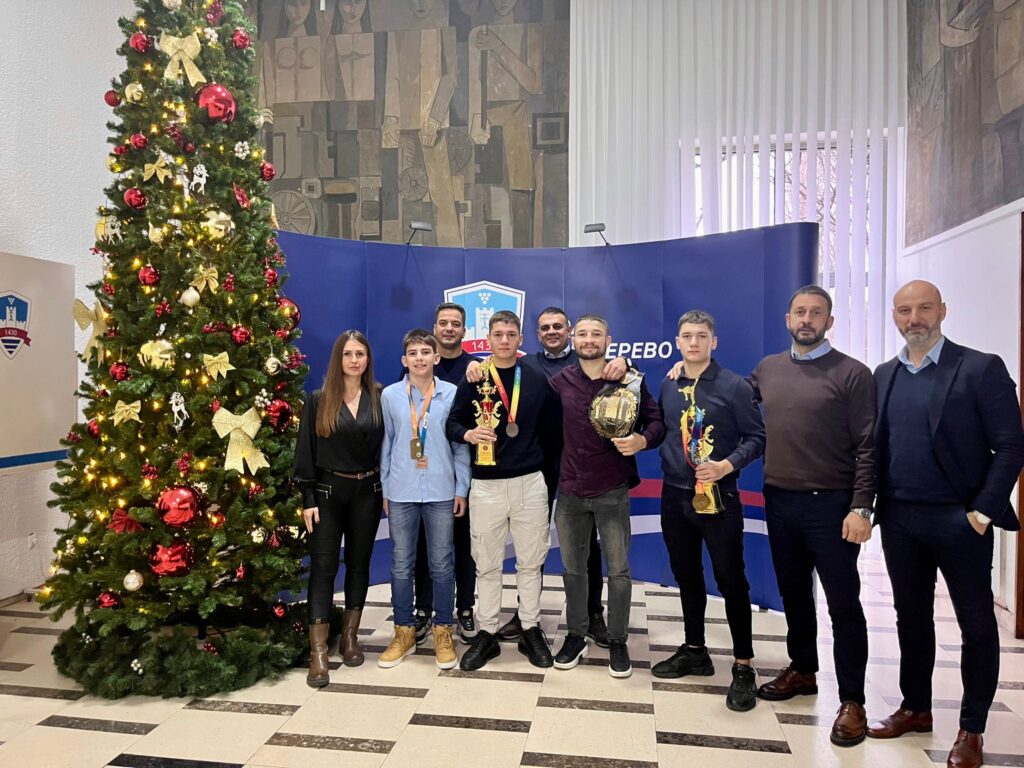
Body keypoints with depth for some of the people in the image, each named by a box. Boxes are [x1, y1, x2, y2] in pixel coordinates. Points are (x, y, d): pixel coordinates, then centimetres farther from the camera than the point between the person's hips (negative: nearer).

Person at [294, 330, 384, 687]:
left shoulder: (379, 397, 1)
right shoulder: (319, 400, -2)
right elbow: (305, 451, -3)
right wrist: (308, 499, -7)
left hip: (367, 491, 2)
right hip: (328, 491, -2)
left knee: (359, 563, 11)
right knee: (323, 567, -1)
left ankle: (350, 636, 27)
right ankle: (318, 652, 3)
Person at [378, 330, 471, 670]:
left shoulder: (452, 394, -2)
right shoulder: (390, 395, 1)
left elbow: (461, 445, 2)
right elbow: (385, 445, 7)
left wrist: (461, 489, 1)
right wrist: (385, 489, 7)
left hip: (441, 492, -1)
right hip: (401, 493, 1)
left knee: (442, 564, 8)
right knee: (401, 565, 10)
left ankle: (442, 632, 23)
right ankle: (404, 631, 26)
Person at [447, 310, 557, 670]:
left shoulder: (537, 380, 6)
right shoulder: (473, 380, 2)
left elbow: (547, 427, 9)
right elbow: (453, 423, 1)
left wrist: (539, 459, 1)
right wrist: (468, 434, -19)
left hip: (530, 482, 1)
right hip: (486, 485, -1)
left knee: (530, 561, 10)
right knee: (487, 564, 8)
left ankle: (531, 630, 24)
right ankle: (486, 633, 21)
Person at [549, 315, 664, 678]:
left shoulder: (629, 380, -4)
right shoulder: (561, 381, 3)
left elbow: (656, 420, -2)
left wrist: (642, 440, -20)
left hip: (612, 492, -2)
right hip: (570, 491, 2)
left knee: (618, 570, 6)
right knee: (573, 568, 14)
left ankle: (617, 641, 24)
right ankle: (576, 636, 30)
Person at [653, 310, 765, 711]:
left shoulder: (735, 386, -7)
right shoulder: (668, 387, 7)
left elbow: (756, 437, -7)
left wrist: (728, 464, -21)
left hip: (718, 497, -5)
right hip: (675, 495, 5)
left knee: (731, 580, 2)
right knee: (686, 576, 16)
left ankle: (743, 666, 16)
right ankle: (695, 651, 32)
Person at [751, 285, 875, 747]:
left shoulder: (852, 374, -6)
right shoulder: (767, 368, 7)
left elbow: (867, 447, -9)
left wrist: (860, 508, -15)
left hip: (830, 505, -4)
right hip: (779, 501, 5)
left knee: (843, 603, 4)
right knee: (793, 594, 18)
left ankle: (852, 701, 17)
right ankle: (802, 670, 36)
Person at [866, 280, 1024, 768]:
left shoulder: (980, 369, -6)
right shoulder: (884, 375, 8)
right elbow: (875, 447, 9)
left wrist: (983, 511, -13)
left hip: (959, 520, -4)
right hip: (899, 519, 4)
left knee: (976, 625, 9)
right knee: (911, 618, 15)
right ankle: (915, 708, 32)